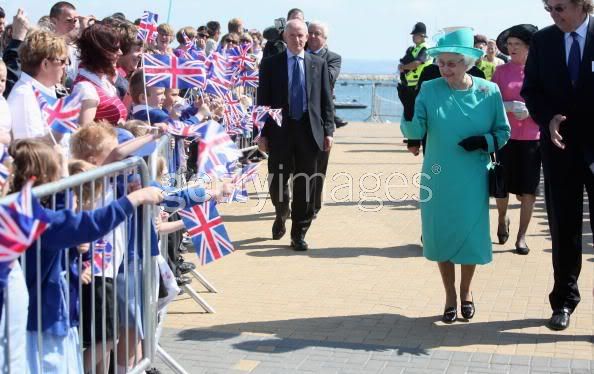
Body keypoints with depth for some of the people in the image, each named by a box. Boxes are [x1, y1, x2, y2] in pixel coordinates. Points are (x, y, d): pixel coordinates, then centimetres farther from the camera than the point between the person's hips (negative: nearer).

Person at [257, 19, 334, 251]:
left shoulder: (319, 64, 7)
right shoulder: (270, 64, 3)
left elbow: (326, 100, 7)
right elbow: (263, 100, 2)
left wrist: (328, 131, 1)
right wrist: (263, 133, -3)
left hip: (309, 131, 1)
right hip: (280, 131, -1)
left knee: (305, 185, 3)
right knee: (277, 183, 3)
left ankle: (299, 234, 14)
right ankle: (281, 216, 33)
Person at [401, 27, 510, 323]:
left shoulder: (489, 91, -5)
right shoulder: (429, 90, -6)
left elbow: (503, 132, 3)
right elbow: (414, 132, -11)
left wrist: (484, 141, -17)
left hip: (473, 180, 0)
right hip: (438, 179, 0)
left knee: (470, 234, 8)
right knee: (441, 235, 8)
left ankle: (466, 291, 35)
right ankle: (450, 296, 29)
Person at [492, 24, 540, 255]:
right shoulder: (501, 71, 3)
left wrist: (530, 110, -15)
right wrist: (510, 106, -17)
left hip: (532, 137, 0)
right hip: (506, 136, 1)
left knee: (528, 190, 1)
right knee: (503, 185, 5)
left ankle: (522, 236, 13)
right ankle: (502, 220, 34)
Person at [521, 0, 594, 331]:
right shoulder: (542, 40, 5)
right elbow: (531, 90, 9)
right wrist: (548, 118, -10)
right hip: (561, 147, 3)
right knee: (564, 229, 9)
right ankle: (564, 300, 21)